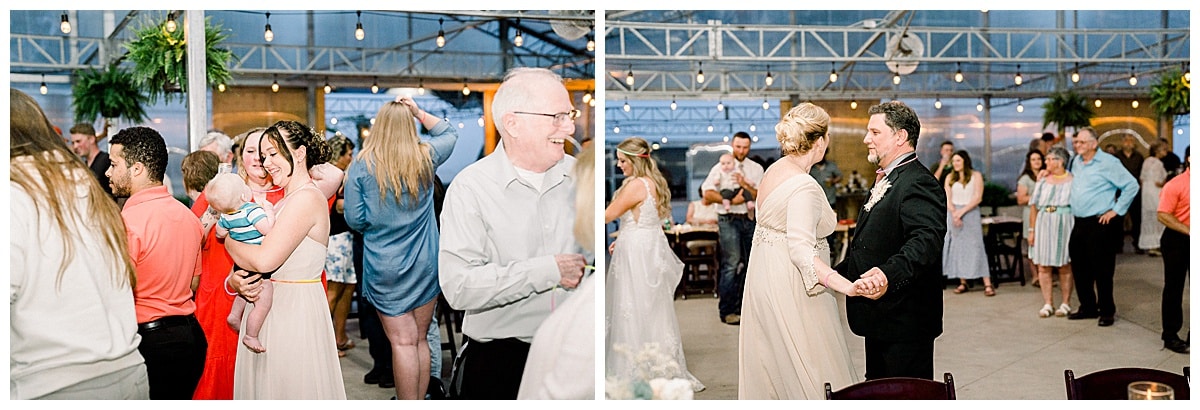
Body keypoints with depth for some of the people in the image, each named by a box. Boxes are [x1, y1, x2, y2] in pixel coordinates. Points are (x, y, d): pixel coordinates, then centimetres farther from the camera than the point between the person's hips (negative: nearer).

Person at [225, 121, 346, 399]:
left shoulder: (307, 198, -14)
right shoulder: (283, 202, 15)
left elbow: (265, 261, -22)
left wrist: (228, 240, -5)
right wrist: (234, 281, -9)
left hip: (295, 311, -9)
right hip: (268, 309, 9)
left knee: (290, 389, 1)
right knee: (263, 387, 16)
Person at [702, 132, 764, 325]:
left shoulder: (756, 169, 12)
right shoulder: (721, 168, 2)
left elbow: (761, 196, 2)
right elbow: (707, 194, -9)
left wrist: (745, 185, -14)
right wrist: (731, 200, -18)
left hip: (750, 219, 5)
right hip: (729, 220, -5)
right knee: (731, 264, -10)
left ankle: (743, 307, 19)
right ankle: (727, 311, -5)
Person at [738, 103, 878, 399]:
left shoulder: (774, 171, 6)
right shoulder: (804, 186, -22)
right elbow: (801, 251, -29)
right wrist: (845, 285, -37)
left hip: (764, 283, 9)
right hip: (790, 290, -9)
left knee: (771, 370, 17)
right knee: (812, 377, -1)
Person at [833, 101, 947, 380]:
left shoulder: (918, 183, -17)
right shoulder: (886, 181, 17)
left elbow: (926, 239, -34)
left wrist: (889, 274, -48)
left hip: (905, 324, -11)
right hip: (881, 321, 11)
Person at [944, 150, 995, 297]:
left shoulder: (976, 175, 3)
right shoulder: (950, 178, 12)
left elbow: (977, 198, -5)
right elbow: (948, 199, 5)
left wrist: (962, 212, -13)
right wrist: (954, 213, -11)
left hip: (970, 213, -3)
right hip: (953, 214, 3)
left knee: (975, 247, -10)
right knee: (957, 248, 1)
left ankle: (987, 284, -13)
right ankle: (962, 282, 6)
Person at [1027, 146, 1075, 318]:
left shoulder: (1072, 181, 0)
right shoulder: (1042, 182, 11)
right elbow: (1033, 207, 10)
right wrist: (1032, 230, 4)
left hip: (1065, 225, -4)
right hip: (1044, 226, 4)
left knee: (1065, 267, 3)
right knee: (1043, 267, 2)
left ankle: (1066, 304, 14)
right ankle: (1048, 304, 10)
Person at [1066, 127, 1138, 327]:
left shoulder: (1108, 163, -9)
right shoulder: (1075, 162, 12)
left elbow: (1131, 185, -11)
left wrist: (1116, 210, -10)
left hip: (1100, 224, -7)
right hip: (1079, 224, 7)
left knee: (1102, 270, -2)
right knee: (1080, 269, 12)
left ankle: (1107, 311, 9)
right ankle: (1087, 307, 23)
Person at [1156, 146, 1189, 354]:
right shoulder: (1176, 185, -12)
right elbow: (1163, 215, -16)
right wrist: (1189, 231, -20)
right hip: (1178, 240, -5)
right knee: (1174, 289, 4)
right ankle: (1170, 336, 13)